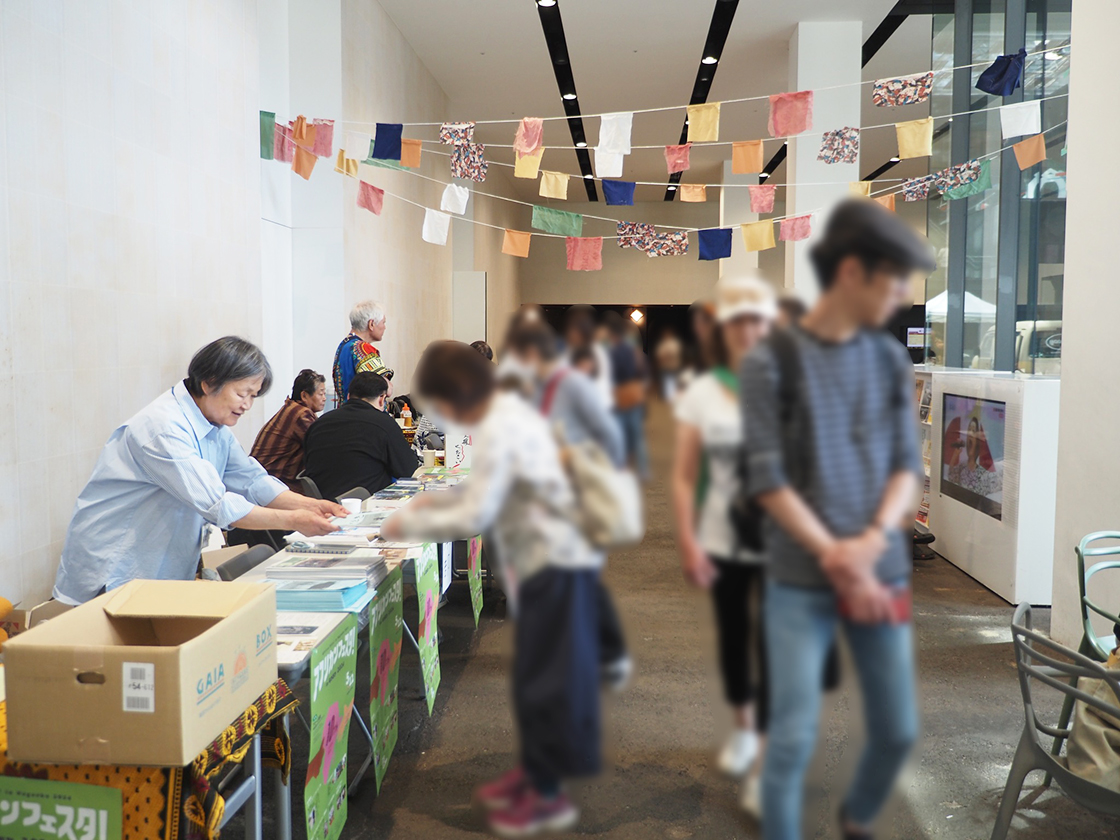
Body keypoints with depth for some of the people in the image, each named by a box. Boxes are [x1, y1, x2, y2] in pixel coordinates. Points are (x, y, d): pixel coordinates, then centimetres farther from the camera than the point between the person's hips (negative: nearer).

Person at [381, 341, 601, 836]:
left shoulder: (497, 432, -21)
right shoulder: (509, 411, 10)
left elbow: (475, 519, -24)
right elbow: (491, 490, 21)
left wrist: (409, 525, -12)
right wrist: (436, 499, 13)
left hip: (556, 563, -10)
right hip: (549, 558, 10)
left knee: (546, 678, 2)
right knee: (532, 674, 17)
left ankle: (548, 795, 15)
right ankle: (532, 770, 31)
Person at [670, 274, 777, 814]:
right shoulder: (701, 392, -1)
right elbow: (684, 476, 0)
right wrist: (687, 541, -6)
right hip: (721, 541, 3)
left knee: (769, 645, -2)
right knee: (733, 637, 17)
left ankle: (764, 762, 9)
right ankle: (742, 729, 40)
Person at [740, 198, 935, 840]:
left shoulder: (892, 361, 7)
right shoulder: (771, 362, -7)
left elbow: (908, 463, 5)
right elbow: (768, 480, -9)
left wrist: (873, 540, -12)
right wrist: (837, 560, -13)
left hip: (883, 572, 5)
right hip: (802, 581, -4)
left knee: (899, 729, 13)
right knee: (794, 737, -2)